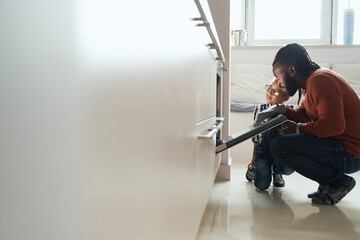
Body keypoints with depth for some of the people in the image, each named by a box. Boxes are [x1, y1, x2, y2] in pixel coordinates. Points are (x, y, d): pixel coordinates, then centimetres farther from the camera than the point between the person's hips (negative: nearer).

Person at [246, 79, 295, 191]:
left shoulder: (290, 110, -5)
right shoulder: (259, 109, 1)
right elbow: (256, 136, 8)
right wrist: (253, 159, 12)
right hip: (262, 151, 0)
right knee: (262, 185, -19)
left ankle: (276, 170, 5)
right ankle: (256, 169, 18)